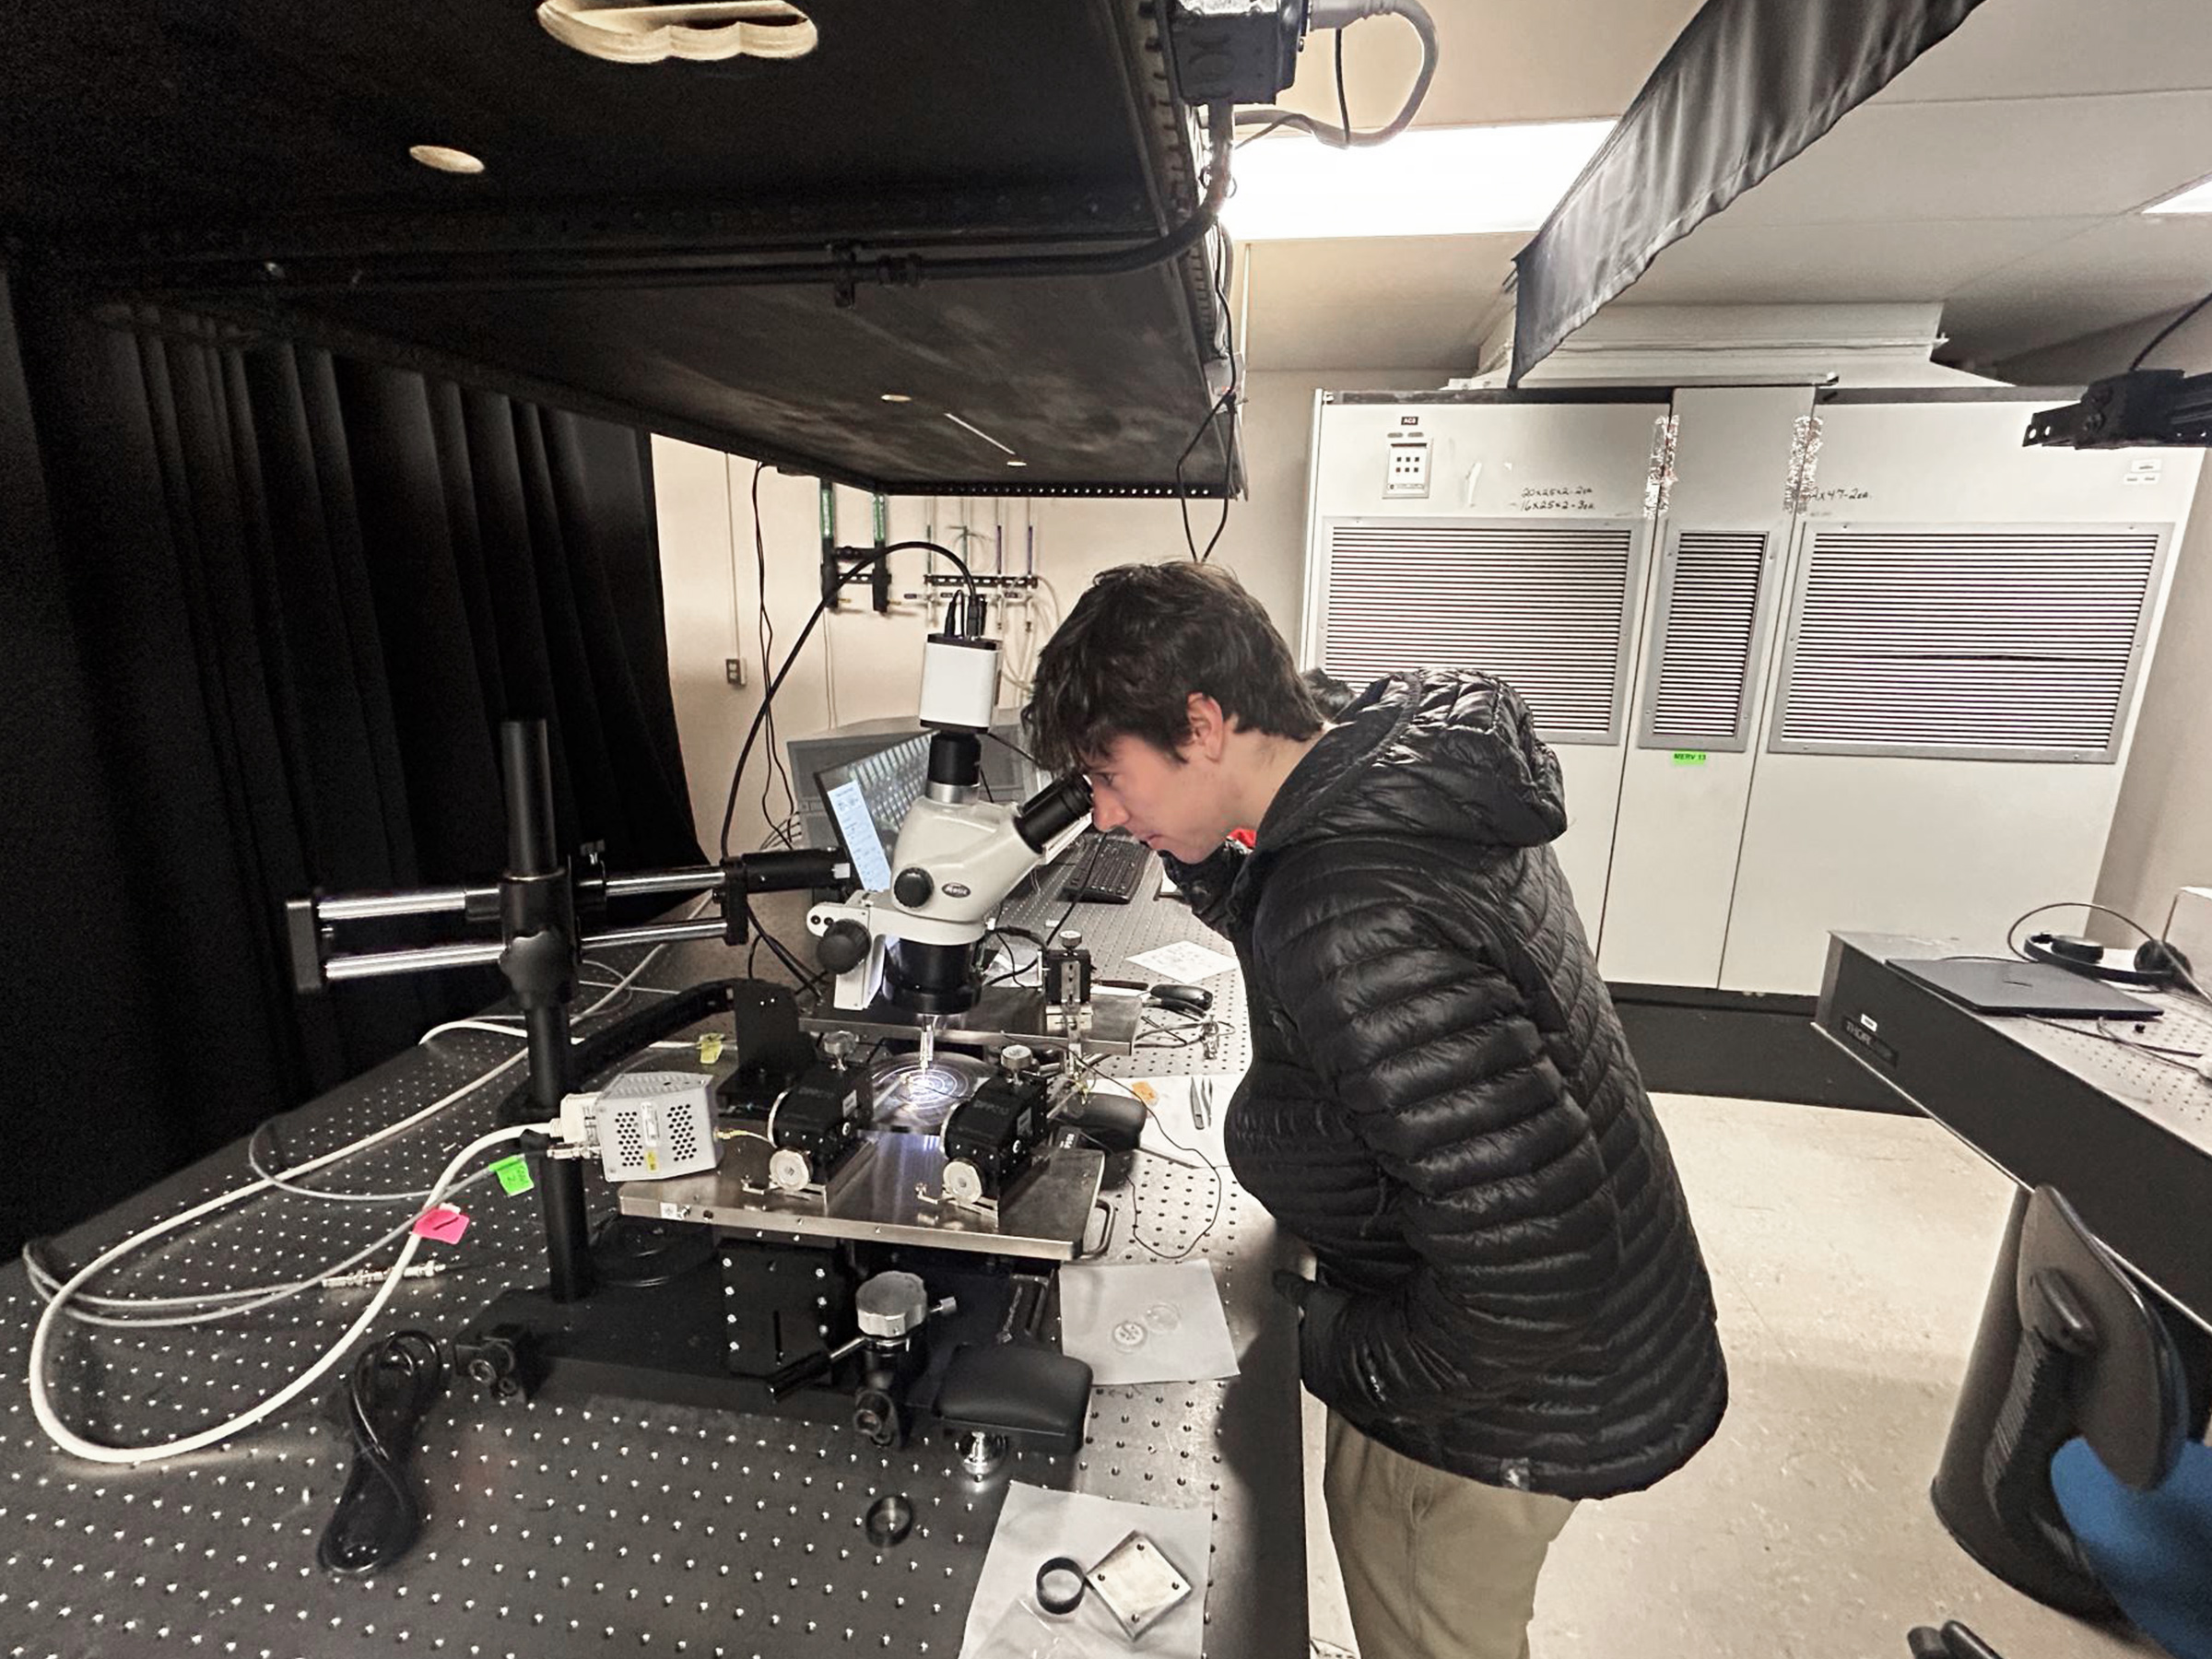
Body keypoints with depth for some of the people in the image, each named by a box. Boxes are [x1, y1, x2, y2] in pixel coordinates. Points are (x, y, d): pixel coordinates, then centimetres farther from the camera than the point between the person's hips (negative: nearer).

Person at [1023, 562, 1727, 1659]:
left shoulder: (1353, 921, -37)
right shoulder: (1416, 780, -7)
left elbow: (1536, 1269, -33)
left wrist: (1345, 1356, -17)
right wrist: (1205, 863, -4)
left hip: (1506, 1401, -8)